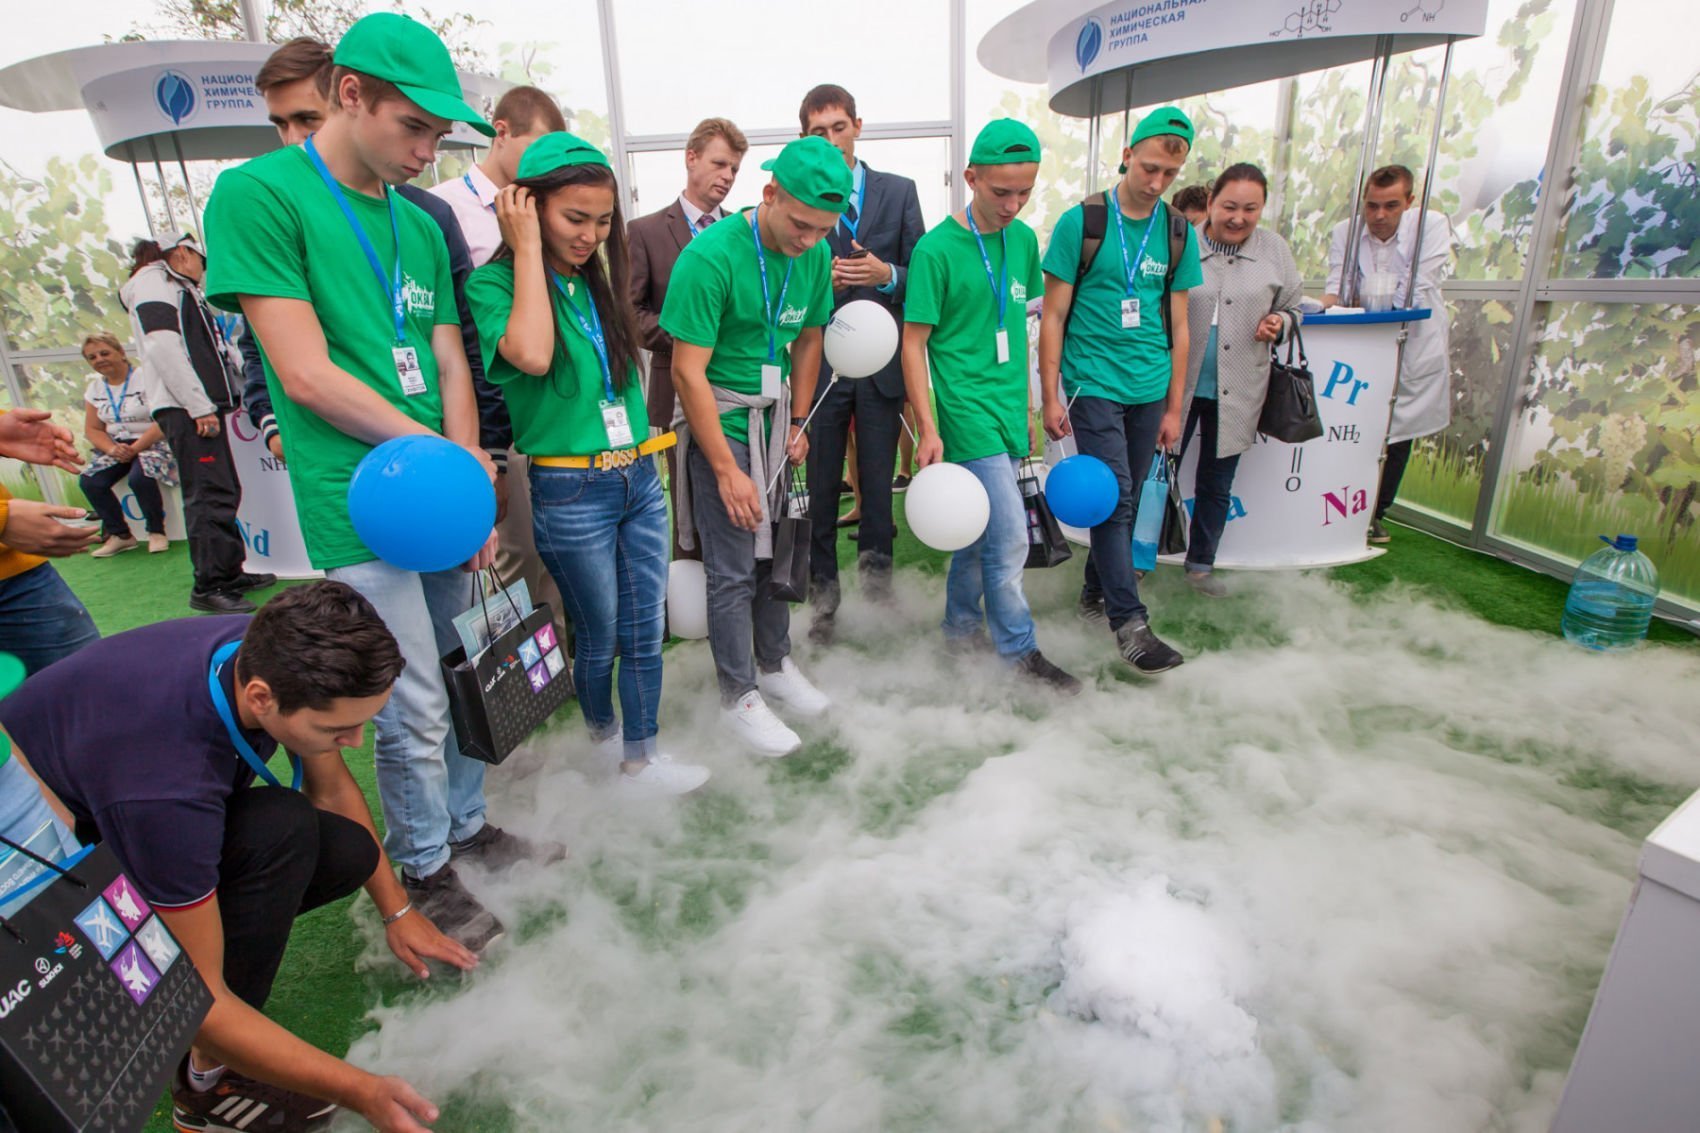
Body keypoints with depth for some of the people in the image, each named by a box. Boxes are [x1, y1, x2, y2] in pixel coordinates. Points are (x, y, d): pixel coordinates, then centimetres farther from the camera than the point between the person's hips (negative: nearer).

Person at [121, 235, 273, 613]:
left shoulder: (177, 289, 27)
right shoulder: (154, 283, -4)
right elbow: (163, 346, -16)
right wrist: (200, 407, -21)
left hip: (199, 407, 10)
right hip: (184, 409, -10)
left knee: (224, 492, 13)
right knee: (210, 495, -14)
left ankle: (230, 573, 21)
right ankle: (208, 586, -12)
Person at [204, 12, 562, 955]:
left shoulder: (420, 225, 14)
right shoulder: (257, 194, -6)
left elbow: (451, 370, 9)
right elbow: (307, 376, -13)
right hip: (362, 515, -6)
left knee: (457, 685, 15)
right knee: (414, 713, 1)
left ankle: (467, 826, 35)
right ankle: (422, 871, 24)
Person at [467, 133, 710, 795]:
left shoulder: (597, 281, 10)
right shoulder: (493, 284, -7)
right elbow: (531, 354, -29)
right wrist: (528, 248, -20)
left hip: (639, 477, 6)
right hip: (570, 490, -5)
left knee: (644, 630, 10)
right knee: (598, 635, 10)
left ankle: (641, 758, 26)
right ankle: (599, 736, 37)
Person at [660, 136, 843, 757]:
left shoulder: (816, 253, 0)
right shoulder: (711, 255, -20)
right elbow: (688, 370, -20)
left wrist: (798, 422, 7)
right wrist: (727, 469, -18)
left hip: (775, 420, 6)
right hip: (719, 423, -6)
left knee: (775, 553, 15)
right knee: (733, 571, -1)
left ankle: (775, 665, 33)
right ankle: (739, 698, 15)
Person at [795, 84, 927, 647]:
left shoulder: (899, 191, 9)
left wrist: (887, 275, -13)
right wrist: (820, 281, -16)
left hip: (881, 363, 1)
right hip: (818, 364, -1)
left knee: (878, 480, 7)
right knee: (821, 485, 6)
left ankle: (876, 570, 25)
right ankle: (823, 594, 19)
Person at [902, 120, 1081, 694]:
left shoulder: (1023, 238, 10)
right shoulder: (936, 249, -10)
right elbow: (913, 341, -9)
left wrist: (1024, 395, 18)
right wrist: (927, 427, -13)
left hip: (1007, 411, 7)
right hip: (967, 411, -6)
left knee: (980, 530, 15)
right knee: (1009, 536, -7)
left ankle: (962, 628, 32)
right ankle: (1019, 651, 10)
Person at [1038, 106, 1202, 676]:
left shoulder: (1179, 234, 9)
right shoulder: (1081, 222, -3)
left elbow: (1177, 325, 12)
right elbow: (1053, 316, -3)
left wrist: (1174, 406, 10)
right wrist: (1051, 397, -6)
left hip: (1150, 389, 4)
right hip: (1095, 385, -4)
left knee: (1126, 499, 10)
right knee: (1113, 498, -9)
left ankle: (1096, 590, 27)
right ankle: (1129, 620, -4)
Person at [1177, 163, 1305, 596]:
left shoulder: (1275, 251, 4)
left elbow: (1292, 308, 16)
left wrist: (1280, 323, -7)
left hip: (1236, 392, 3)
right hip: (1177, 385, -3)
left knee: (1217, 484, 14)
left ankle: (1201, 563, 32)